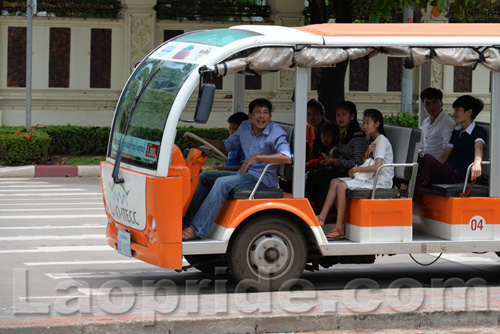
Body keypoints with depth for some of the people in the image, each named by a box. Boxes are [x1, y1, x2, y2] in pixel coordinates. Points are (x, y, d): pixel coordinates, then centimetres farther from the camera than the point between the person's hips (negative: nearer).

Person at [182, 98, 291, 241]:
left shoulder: (276, 133, -14)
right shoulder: (245, 127, 8)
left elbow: (286, 157, -31)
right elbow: (227, 145, 23)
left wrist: (256, 157, -35)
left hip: (264, 180, -8)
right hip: (245, 174, 8)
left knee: (222, 183, -27)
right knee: (205, 177, 4)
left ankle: (195, 230, -31)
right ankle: (188, 219, 2)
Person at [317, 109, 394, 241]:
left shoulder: (382, 141, -11)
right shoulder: (373, 141, 20)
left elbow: (377, 167, -23)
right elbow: (366, 165, 18)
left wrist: (356, 169, -12)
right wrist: (367, 154, -3)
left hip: (381, 181, -10)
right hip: (371, 180, 10)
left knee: (342, 186, -24)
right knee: (335, 182, -2)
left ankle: (339, 229, -23)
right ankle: (322, 218, -13)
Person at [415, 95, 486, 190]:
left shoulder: (479, 131, -1)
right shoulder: (456, 132, 23)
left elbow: (478, 147, -23)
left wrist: (477, 163, -46)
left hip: (457, 175, -8)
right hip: (447, 171, 8)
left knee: (427, 158, -32)